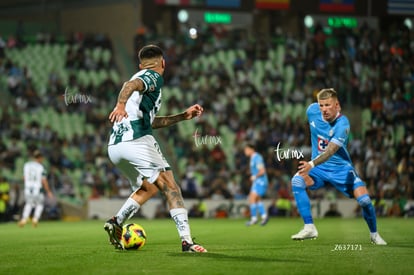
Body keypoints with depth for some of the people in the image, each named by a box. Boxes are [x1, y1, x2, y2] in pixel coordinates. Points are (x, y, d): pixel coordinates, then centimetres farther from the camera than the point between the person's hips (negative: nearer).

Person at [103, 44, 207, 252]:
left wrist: (183, 116, 35)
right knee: (170, 187, -7)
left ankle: (116, 222, 10)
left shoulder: (142, 75, 31)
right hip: (136, 141, -9)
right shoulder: (154, 77, 3)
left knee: (148, 188, 25)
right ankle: (186, 241, -17)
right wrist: (120, 104, -39)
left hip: (114, 147, 9)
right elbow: (131, 85, -21)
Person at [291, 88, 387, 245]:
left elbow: (330, 151, -36)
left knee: (364, 200, -17)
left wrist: (312, 164, -52)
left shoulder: (342, 124, -25)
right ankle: (309, 228, -24)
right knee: (297, 180, -26)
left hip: (342, 168, -4)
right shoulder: (312, 110, -9)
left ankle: (374, 234, 14)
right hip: (318, 168, 4)